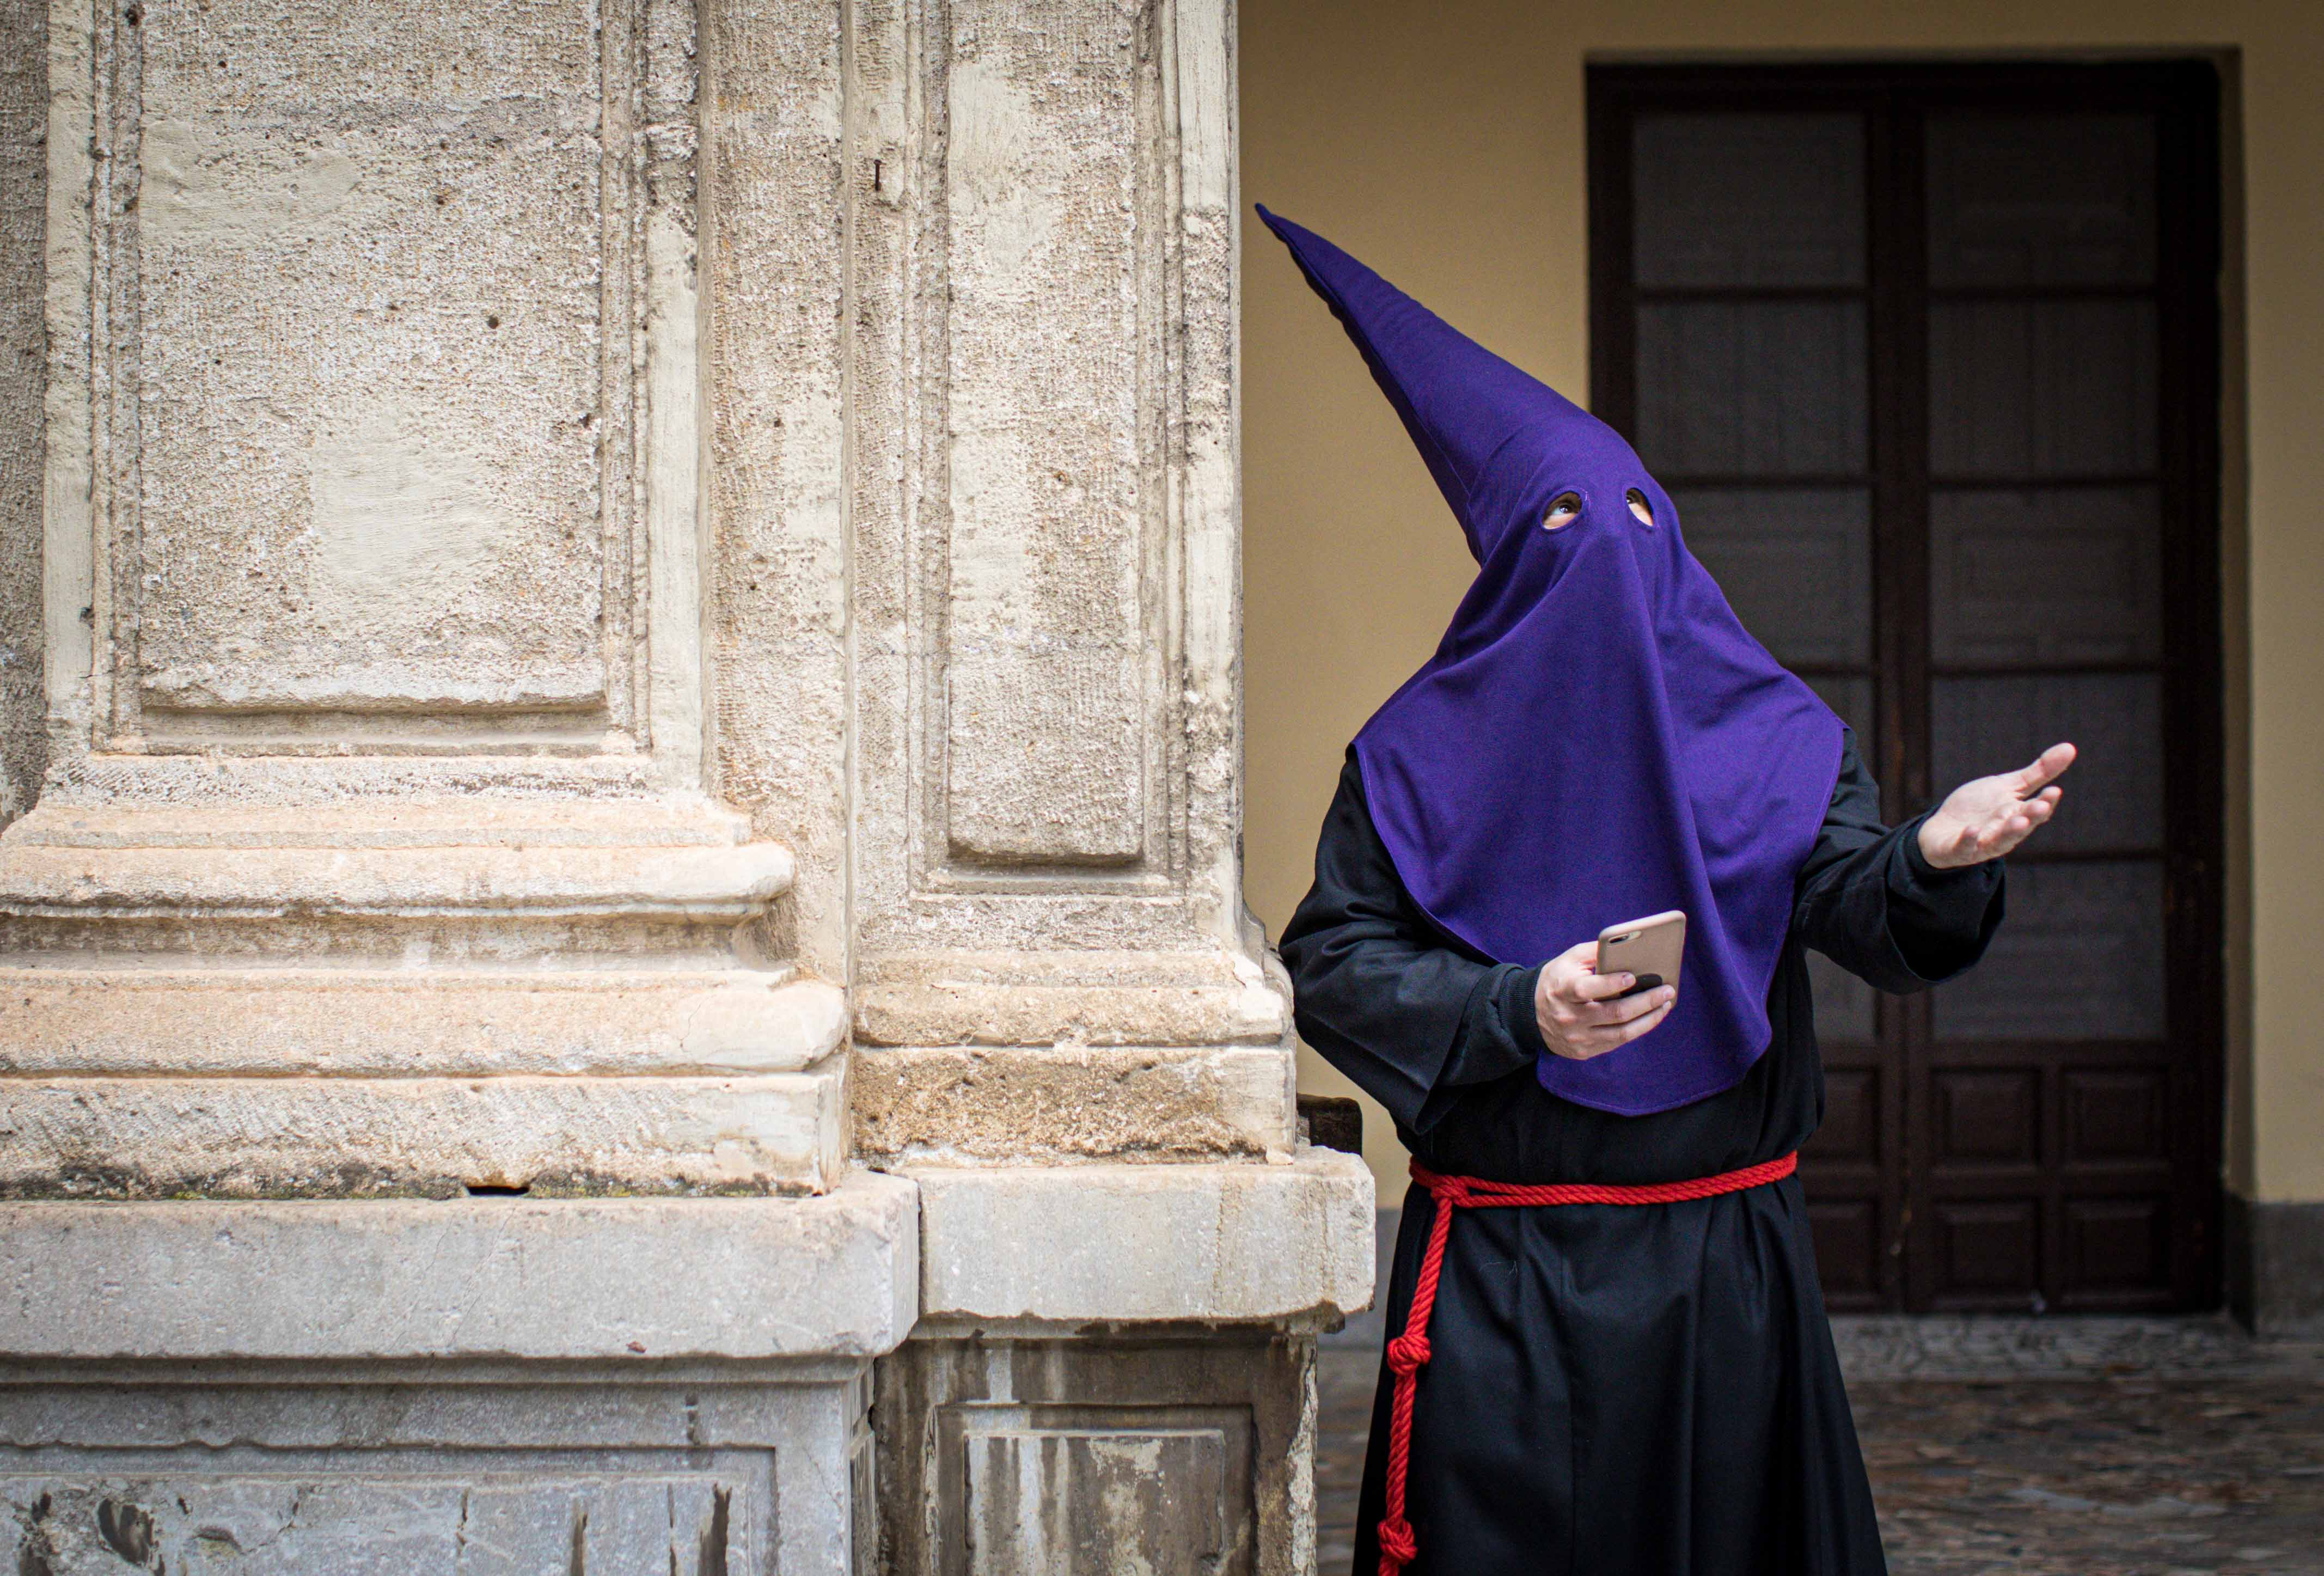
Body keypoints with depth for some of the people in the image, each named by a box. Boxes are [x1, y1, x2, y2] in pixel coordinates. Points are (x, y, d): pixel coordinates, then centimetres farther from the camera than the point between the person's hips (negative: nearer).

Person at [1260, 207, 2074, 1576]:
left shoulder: (1771, 740, 6)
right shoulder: (1420, 757, 2)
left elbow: (1861, 909, -8)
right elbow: (1332, 965, -3)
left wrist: (1933, 857, -31)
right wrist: (1517, 1011, -18)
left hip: (1725, 1264, 2)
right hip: (1503, 1278, -2)